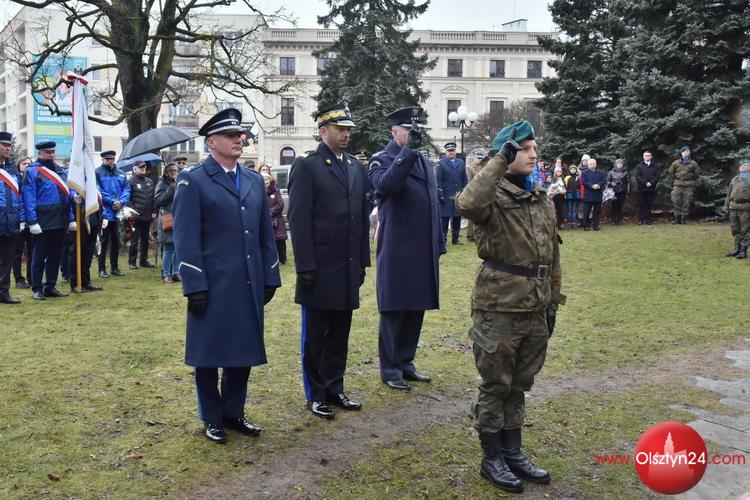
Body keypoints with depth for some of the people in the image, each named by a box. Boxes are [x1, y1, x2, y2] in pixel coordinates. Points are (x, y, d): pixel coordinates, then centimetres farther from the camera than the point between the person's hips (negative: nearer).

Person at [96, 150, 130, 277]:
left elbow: (126, 189, 5)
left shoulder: (121, 173, 10)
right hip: (104, 212, -5)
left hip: (118, 212, 5)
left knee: (116, 240, 11)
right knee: (104, 241, 0)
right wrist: (112, 202, -17)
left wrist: (121, 202, -12)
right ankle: (102, 268, 8)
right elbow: (98, 191, -13)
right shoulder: (97, 173, -5)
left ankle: (115, 267, 21)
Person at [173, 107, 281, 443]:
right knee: (209, 352, 7)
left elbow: (266, 234, 14)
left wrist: (270, 278, 10)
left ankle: (234, 413, 28)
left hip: (249, 285, 6)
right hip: (212, 286, -5)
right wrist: (194, 286, -14)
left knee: (245, 349, 12)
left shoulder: (255, 181, 13)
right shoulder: (193, 181, -5)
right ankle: (212, 418, 23)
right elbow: (185, 239, -10)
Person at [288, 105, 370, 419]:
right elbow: (299, 221, -11)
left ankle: (334, 389, 27)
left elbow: (362, 217, 13)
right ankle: (315, 395, 20)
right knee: (315, 336, 8)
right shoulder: (306, 167, -7)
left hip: (348, 269, 6)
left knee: (340, 334, 14)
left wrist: (362, 261, 11)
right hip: (320, 269, -5)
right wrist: (306, 267, -14)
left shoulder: (356, 167, 11)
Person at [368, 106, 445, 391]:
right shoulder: (381, 160, -4)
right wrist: (408, 150, -27)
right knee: (394, 311, 2)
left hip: (423, 251, 7)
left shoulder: (424, 162, 17)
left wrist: (439, 244, 17)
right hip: (396, 252, -7)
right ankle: (390, 369, 13)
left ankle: (405, 363, 24)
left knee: (416, 310, 12)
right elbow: (387, 185, -27)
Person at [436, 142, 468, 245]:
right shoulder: (441, 163, -2)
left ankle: (455, 238, 18)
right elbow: (438, 181, -6)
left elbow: (464, 180, 12)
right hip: (446, 197, -4)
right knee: (444, 218, -1)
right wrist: (440, 195, -12)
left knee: (457, 218, 9)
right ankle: (443, 239, 4)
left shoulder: (461, 163, 10)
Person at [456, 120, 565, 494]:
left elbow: (552, 256, 16)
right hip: (499, 310, -6)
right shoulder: (493, 198, -11)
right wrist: (500, 160, -32)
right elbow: (468, 205, -38)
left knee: (519, 385, 17)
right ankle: (492, 459, 21)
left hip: (534, 310, 7)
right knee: (495, 386, 6)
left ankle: (513, 452, 32)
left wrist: (553, 302, 16)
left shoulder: (543, 200, 11)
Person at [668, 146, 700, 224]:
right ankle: (677, 218, 7)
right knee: (676, 202, -1)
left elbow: (697, 173, 13)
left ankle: (684, 218, 5)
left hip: (688, 186, -1)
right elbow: (671, 172, 16)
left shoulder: (693, 163, 2)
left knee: (686, 203, 0)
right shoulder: (675, 163, 4)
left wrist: (691, 180, 13)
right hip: (677, 185, 1)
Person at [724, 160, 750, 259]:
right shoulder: (735, 179, 18)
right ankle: (737, 249, 19)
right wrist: (726, 205, 15)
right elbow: (729, 193, 21)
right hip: (733, 207, 6)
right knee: (735, 230, 10)